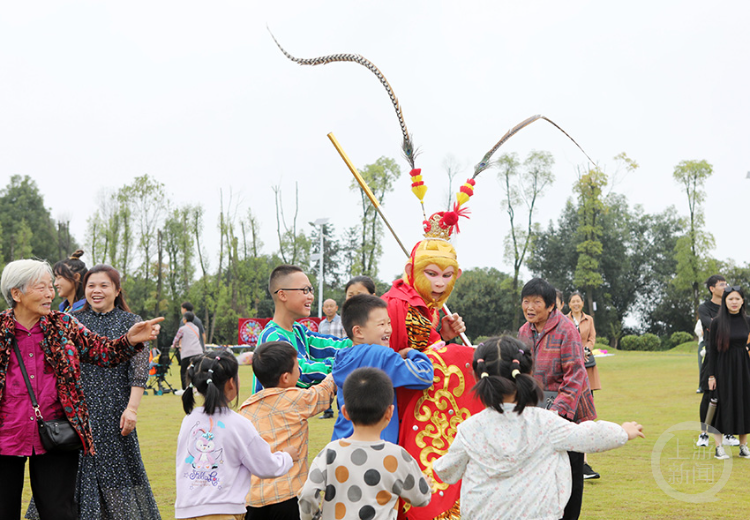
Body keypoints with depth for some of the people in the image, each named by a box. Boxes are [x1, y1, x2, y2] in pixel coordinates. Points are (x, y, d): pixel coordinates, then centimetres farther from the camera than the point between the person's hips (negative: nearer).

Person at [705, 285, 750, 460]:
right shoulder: (717, 322, -5)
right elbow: (712, 349, -5)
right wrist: (711, 375, -8)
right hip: (723, 367, -3)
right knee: (722, 404, -1)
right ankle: (719, 447, 6)